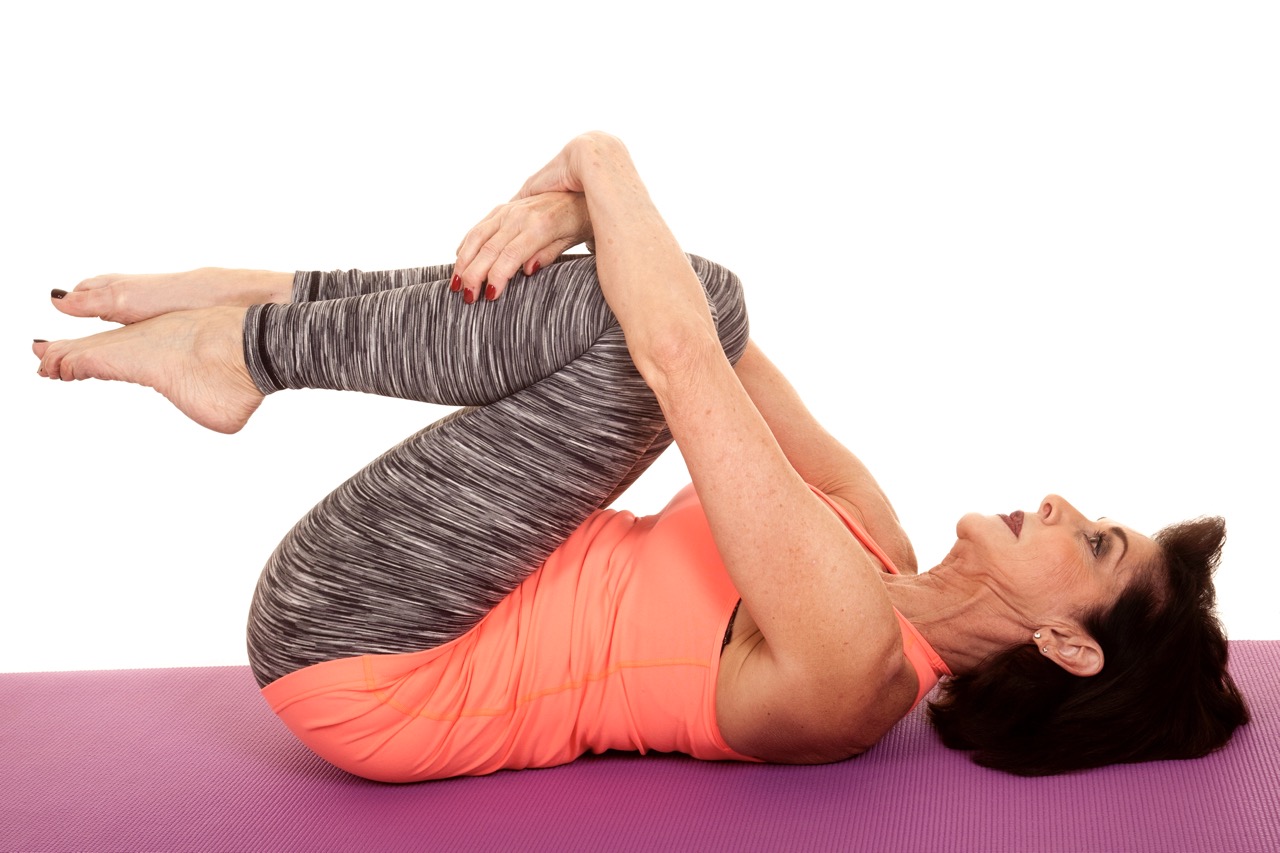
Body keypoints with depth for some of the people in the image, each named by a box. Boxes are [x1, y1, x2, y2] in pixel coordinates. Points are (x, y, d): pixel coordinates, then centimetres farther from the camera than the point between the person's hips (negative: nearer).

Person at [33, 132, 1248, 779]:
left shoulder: (847, 662, -23)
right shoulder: (883, 559, 2)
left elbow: (683, 366, -28)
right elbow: (696, 344, 0)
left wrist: (602, 161, -16)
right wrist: (577, 210, -14)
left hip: (360, 659, -8)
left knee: (667, 316, -24)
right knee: (690, 300, 6)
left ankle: (250, 345, -6)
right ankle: (265, 297, 2)